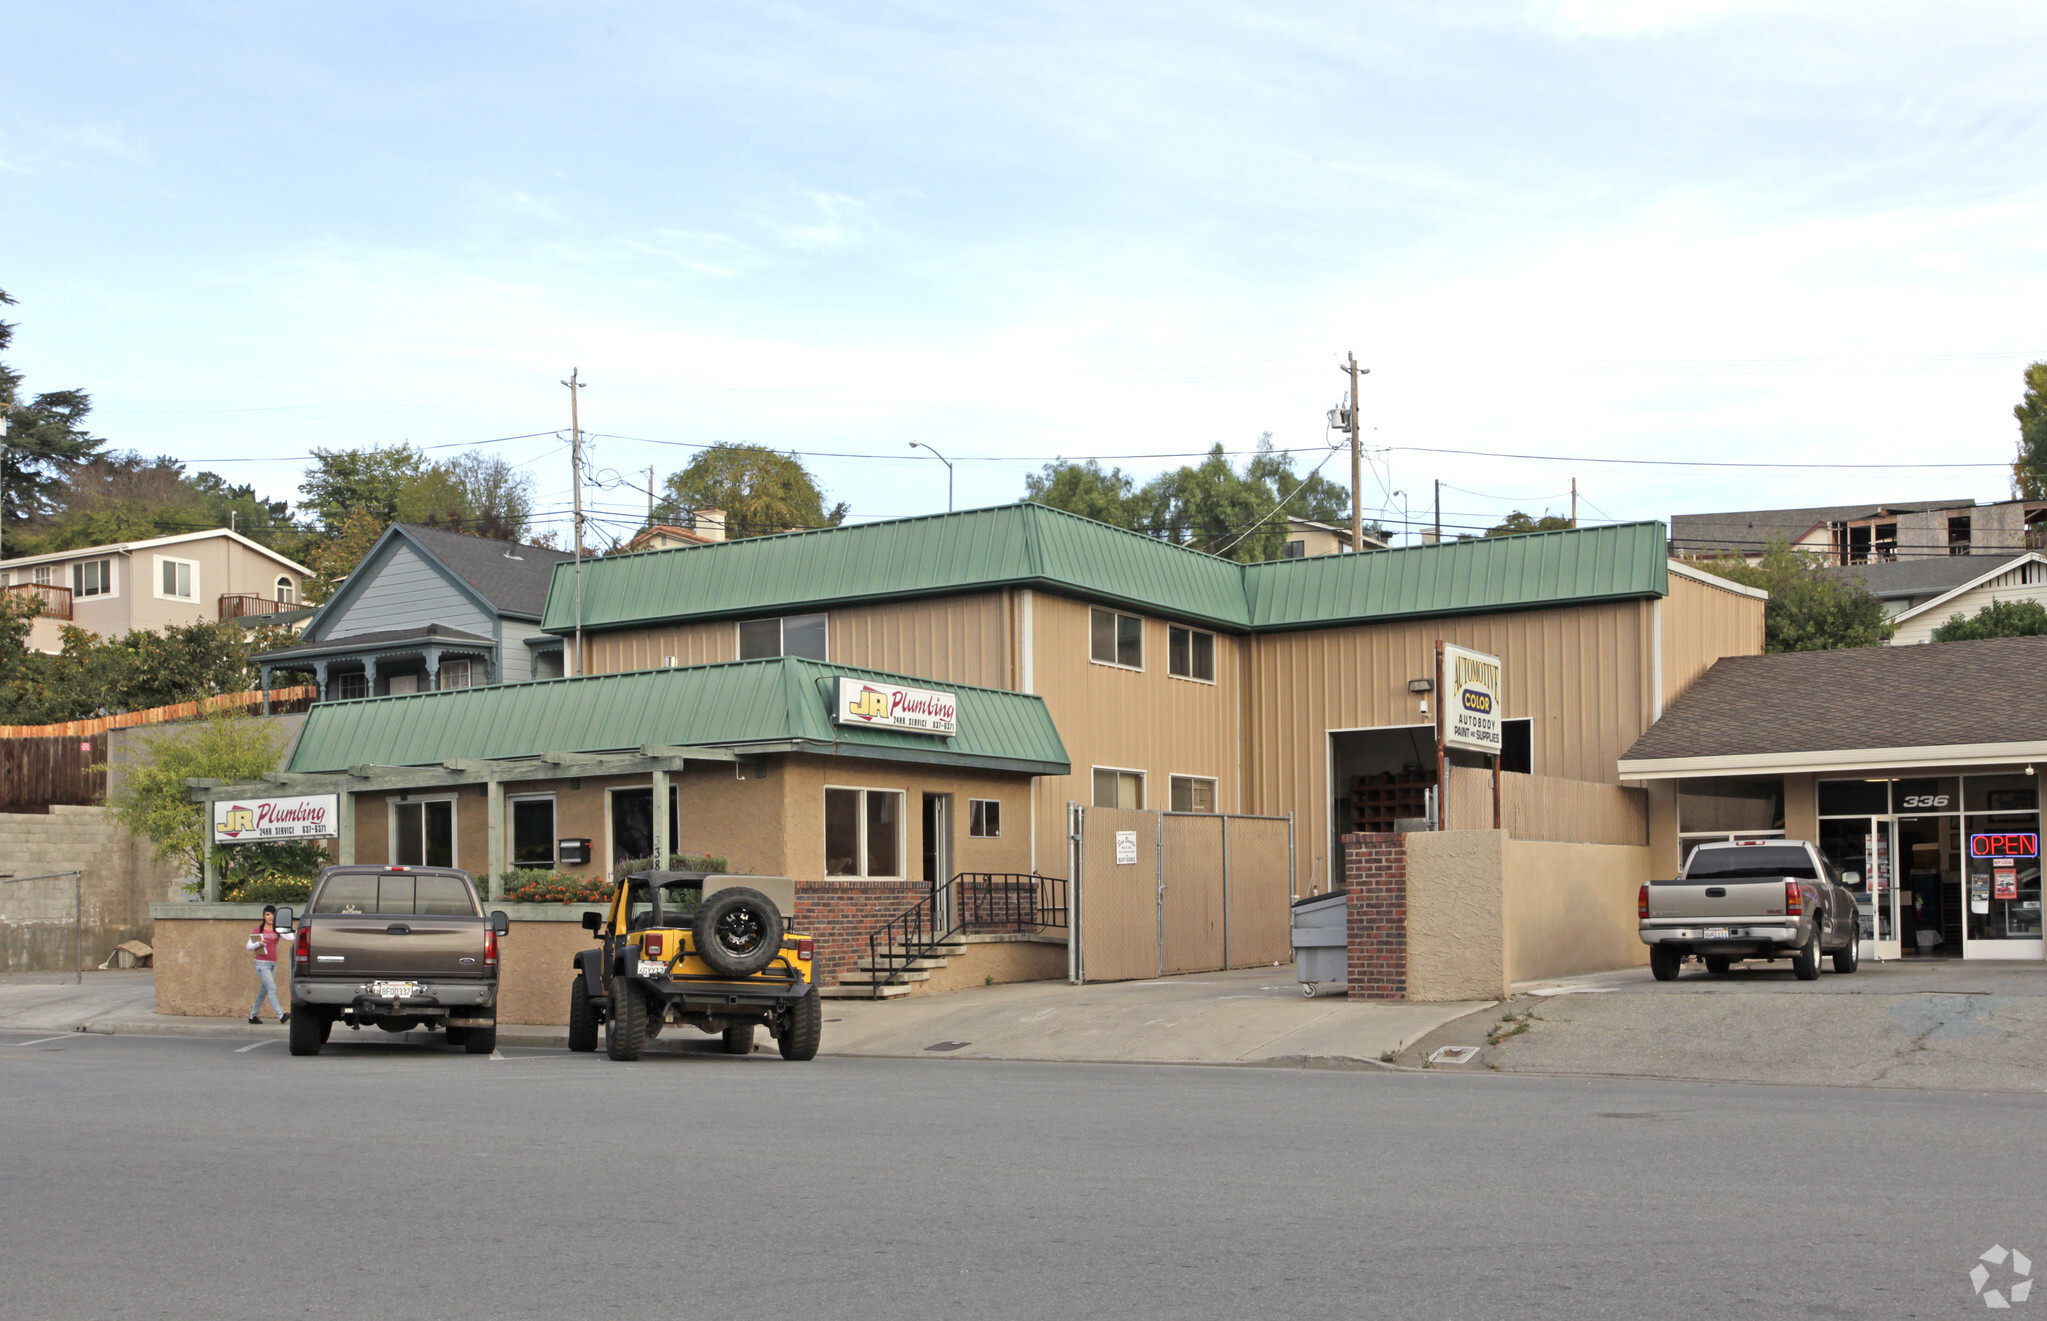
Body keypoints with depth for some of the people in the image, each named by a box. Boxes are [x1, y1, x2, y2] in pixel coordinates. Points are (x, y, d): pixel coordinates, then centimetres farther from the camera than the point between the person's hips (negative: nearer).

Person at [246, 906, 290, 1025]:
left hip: (273, 964, 5)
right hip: (262, 963, -5)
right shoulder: (258, 930, -2)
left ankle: (253, 1015, 21)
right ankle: (281, 1015, -23)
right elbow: (248, 946, 0)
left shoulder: (277, 930, 7)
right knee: (272, 989, -14)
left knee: (263, 991, 10)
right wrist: (258, 944, -18)